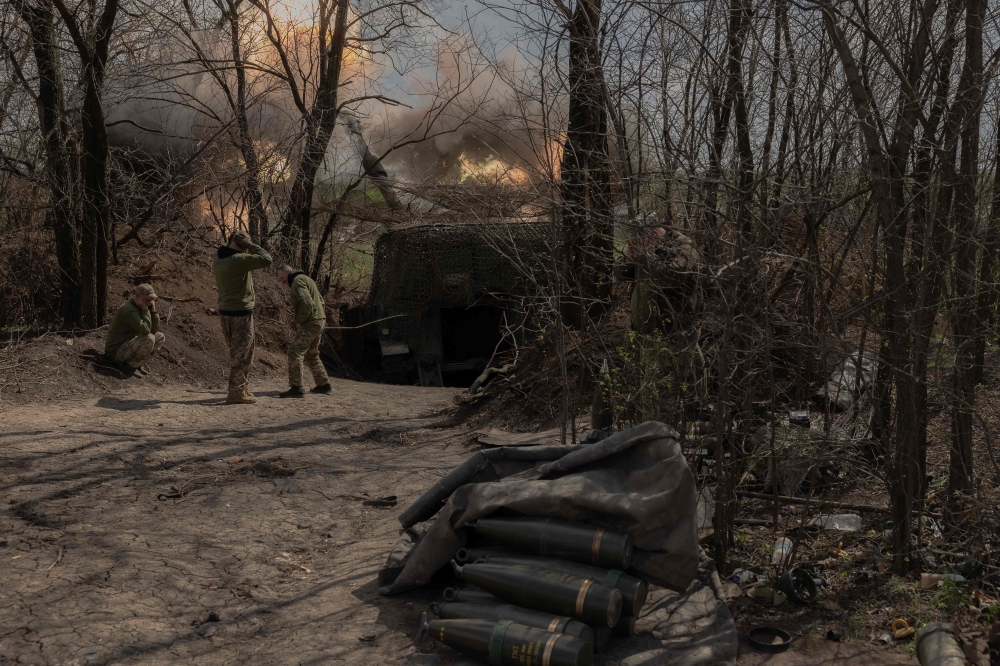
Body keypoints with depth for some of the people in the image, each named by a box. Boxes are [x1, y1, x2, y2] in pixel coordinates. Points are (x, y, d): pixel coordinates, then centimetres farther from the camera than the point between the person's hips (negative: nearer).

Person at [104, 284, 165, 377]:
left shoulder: (139, 308, 6)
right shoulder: (128, 309, -23)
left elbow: (154, 330, 3)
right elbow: (145, 330, -33)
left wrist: (153, 311, -9)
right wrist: (145, 309, -25)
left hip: (128, 346, 9)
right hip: (116, 352, -9)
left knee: (160, 337, 6)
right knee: (149, 338, -30)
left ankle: (137, 363, 6)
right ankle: (132, 366, -12)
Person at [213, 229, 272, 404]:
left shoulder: (217, 261, 6)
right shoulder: (239, 260, -20)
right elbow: (266, 260, -23)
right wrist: (252, 246, -9)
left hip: (224, 311, 9)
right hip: (241, 312, -9)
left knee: (236, 352, 19)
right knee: (243, 354, -1)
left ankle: (241, 387, 26)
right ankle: (237, 392, 0)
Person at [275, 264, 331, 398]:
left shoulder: (297, 281, -12)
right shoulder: (306, 279, 19)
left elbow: (308, 303, -24)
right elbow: (320, 299, 25)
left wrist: (300, 321, -13)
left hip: (309, 324, -10)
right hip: (320, 322, 10)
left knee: (295, 352, -11)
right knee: (311, 354, 20)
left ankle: (296, 388, -16)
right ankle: (323, 384, 23)